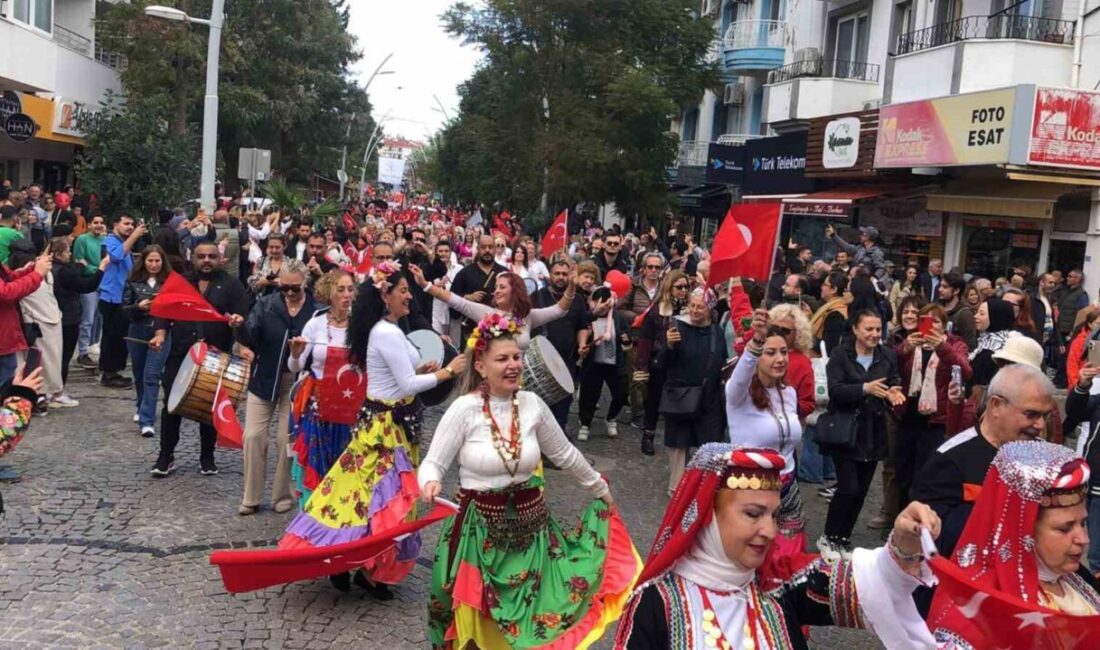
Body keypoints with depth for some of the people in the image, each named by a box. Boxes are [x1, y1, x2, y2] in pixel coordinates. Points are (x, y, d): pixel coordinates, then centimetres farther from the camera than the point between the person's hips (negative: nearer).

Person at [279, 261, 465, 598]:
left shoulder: (384, 329, 11)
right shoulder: (388, 333, -20)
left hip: (388, 421, 10)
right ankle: (369, 570, 8)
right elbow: (408, 386, -21)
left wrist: (419, 370, 8)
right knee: (383, 495, -2)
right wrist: (447, 371, -13)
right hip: (387, 424, -10)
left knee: (368, 491, 14)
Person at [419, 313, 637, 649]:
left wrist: (600, 489, 22)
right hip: (481, 526, -3)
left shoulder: (532, 404, -2)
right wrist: (430, 484, -35)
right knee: (477, 620, 9)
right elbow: (433, 462, -12)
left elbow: (564, 454, 12)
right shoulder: (464, 409, -14)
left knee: (532, 612, 14)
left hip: (529, 522, 3)